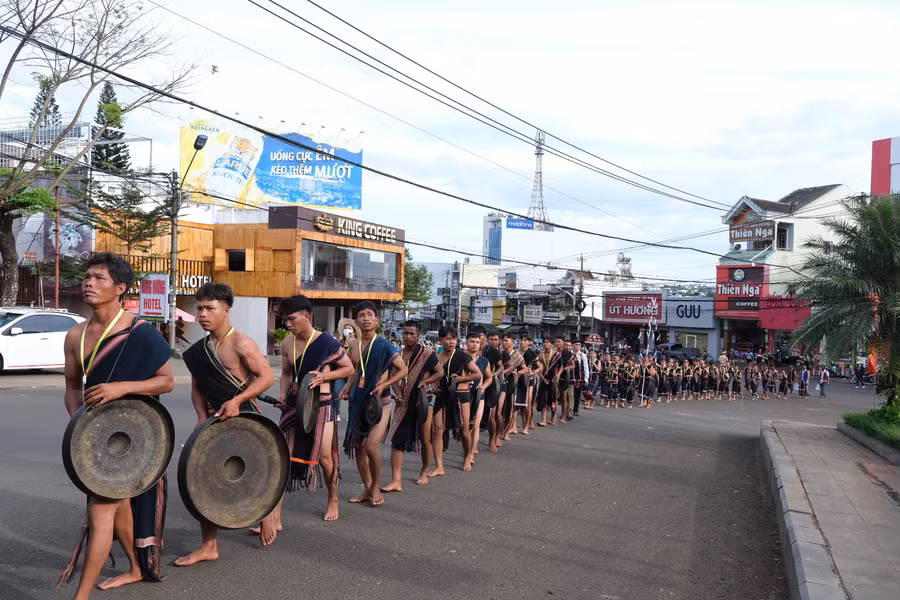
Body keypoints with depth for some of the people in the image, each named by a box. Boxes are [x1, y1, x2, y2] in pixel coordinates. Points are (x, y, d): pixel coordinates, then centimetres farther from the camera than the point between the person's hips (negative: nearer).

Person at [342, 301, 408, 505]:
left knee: (371, 446, -16)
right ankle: (367, 489, 23)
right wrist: (347, 388, 3)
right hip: (358, 402, 5)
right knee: (358, 447, 7)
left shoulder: (384, 345, -8)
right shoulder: (354, 346, 6)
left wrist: (383, 385, -17)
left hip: (379, 402, -5)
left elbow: (403, 370, -7)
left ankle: (375, 487, 7)